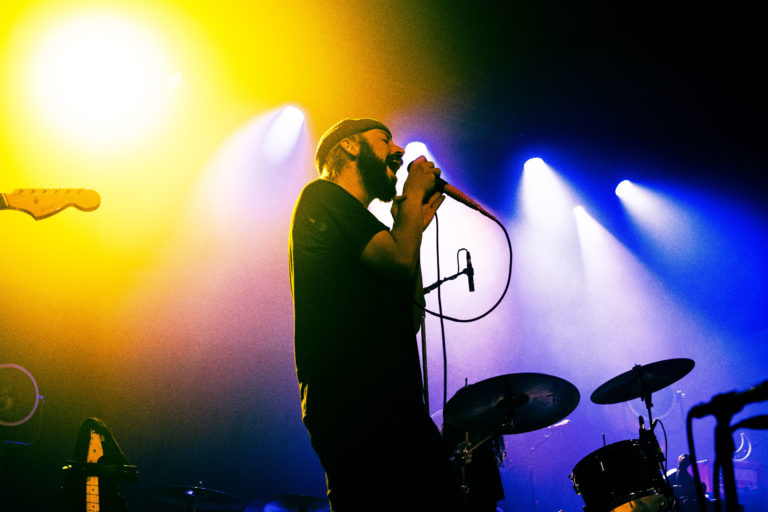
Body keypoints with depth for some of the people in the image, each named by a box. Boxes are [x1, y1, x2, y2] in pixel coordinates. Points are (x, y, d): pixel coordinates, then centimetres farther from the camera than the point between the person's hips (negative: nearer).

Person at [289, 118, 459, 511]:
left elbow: (410, 320, 22)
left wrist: (414, 225, 22)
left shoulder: (363, 230, 28)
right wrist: (415, 193, 9)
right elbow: (402, 260, -9)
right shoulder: (321, 197, 3)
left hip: (394, 408, 9)